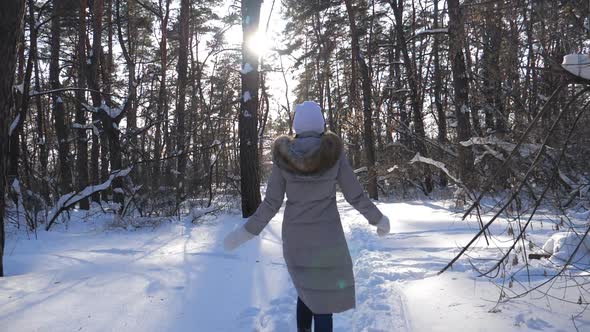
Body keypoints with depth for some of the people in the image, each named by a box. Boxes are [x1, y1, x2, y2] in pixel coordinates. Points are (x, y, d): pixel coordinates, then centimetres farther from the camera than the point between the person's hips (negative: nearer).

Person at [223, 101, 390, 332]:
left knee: (308, 287, 26)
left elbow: (271, 203, -7)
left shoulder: (283, 154, -7)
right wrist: (378, 219, 10)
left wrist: (247, 232, 4)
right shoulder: (334, 151, -11)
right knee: (325, 296, 8)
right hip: (327, 237, -2)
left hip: (294, 237, 3)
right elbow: (355, 195, -6)